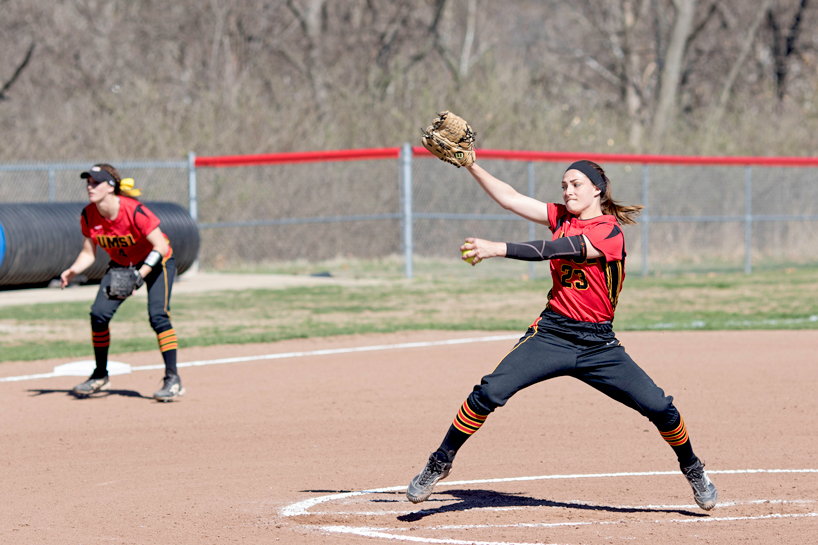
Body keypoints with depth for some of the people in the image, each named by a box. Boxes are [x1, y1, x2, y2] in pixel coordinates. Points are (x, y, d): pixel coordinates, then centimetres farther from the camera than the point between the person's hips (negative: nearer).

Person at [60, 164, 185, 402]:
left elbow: (161, 247, -29)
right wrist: (72, 271, -23)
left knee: (158, 315, -22)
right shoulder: (89, 215, -14)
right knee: (99, 313, -7)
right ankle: (100, 376, 11)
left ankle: (173, 380, -18)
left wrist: (141, 274, -40)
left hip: (155, 262, -5)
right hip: (120, 265, 6)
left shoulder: (134, 211, -31)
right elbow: (88, 253, -4)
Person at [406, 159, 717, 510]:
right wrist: (471, 166, -9)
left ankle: (692, 469, 19)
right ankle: (439, 465, -4)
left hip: (599, 345, -3)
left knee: (659, 407, -8)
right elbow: (509, 198, 4)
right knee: (489, 392, -16)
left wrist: (497, 249, -33)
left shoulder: (609, 231, -12)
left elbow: (556, 250, -24)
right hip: (552, 333, 3)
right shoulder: (561, 217, 7)